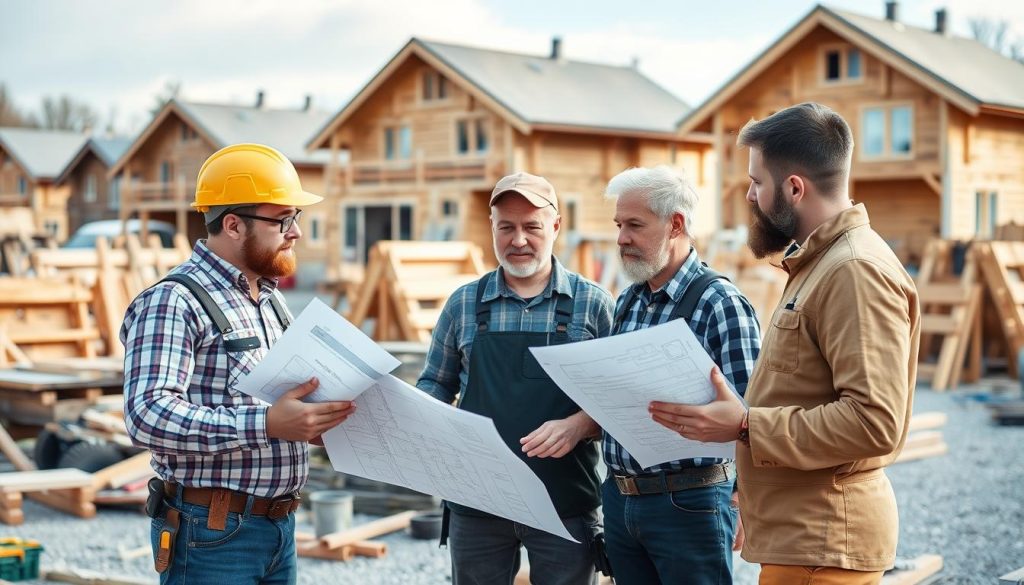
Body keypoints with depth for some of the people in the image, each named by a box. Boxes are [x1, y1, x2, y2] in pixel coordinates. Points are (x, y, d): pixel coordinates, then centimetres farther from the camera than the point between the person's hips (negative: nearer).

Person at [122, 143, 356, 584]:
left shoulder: (270, 300, 16)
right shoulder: (173, 301, -14)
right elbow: (148, 415, -25)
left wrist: (318, 418, 3)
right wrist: (266, 425, -31)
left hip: (279, 528, 8)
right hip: (211, 533, -8)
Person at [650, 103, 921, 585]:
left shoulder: (857, 270, -17)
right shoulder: (817, 263, 16)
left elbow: (874, 421, -24)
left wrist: (744, 426, -21)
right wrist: (729, 411, 7)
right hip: (797, 533, 10)